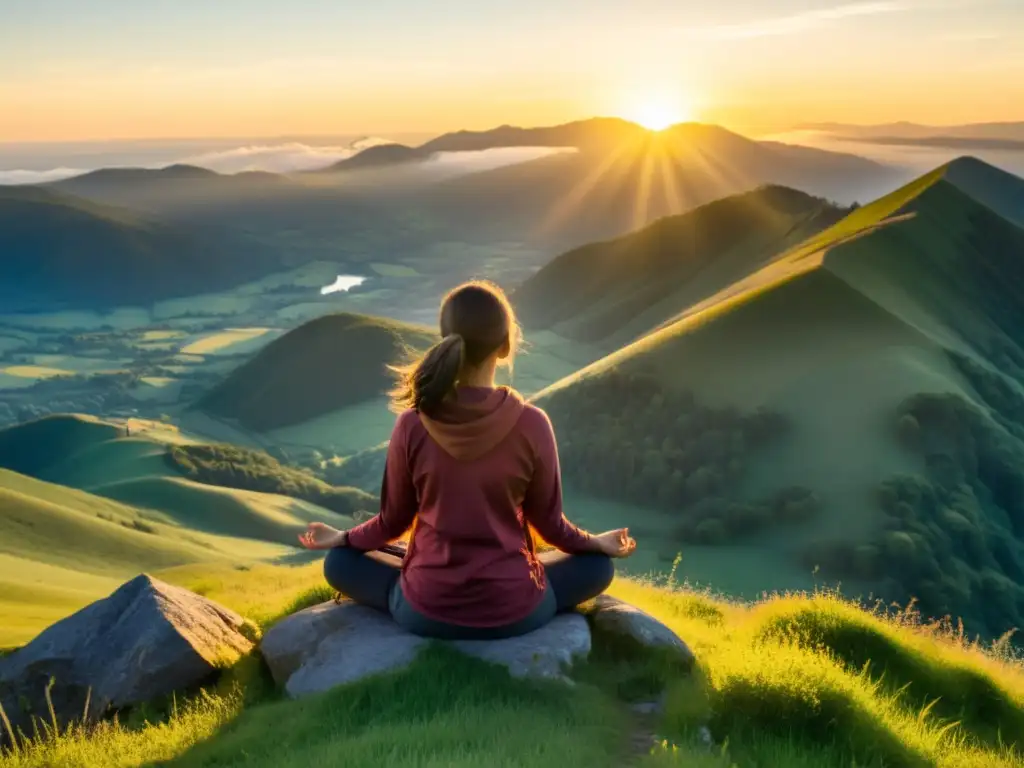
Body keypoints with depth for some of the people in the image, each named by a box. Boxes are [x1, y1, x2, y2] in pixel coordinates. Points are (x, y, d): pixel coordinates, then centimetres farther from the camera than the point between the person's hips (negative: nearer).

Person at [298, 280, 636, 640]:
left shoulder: (413, 424, -12)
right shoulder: (531, 424, -15)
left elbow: (394, 520, 0)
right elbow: (548, 522, -2)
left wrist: (341, 537, 22)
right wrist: (598, 542, 19)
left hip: (426, 612, 1)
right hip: (513, 611, 0)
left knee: (339, 562, 26)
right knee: (597, 565, 26)